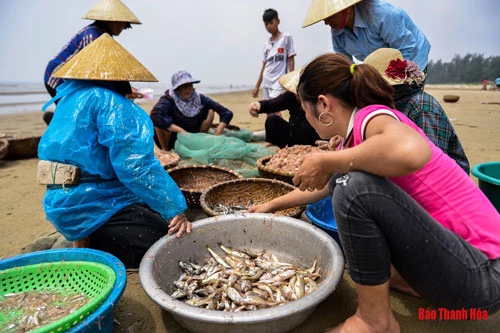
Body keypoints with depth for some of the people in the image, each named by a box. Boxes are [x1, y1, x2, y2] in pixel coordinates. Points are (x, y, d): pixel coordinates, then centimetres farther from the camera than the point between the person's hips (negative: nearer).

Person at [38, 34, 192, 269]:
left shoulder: (70, 96, 14)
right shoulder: (111, 102, -15)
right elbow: (136, 167, -24)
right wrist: (175, 209, -20)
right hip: (93, 207, -10)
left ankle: (86, 243, 9)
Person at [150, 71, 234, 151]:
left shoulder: (199, 99, -12)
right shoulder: (169, 100, -23)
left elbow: (227, 113, -13)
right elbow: (154, 116, -44)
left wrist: (217, 134, -27)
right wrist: (181, 130, -42)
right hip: (172, 142, -3)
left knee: (210, 111, -10)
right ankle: (165, 149, -9)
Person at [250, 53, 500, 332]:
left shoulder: (372, 117, -18)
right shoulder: (355, 137, 8)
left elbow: (412, 152, -43)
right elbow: (320, 186, 23)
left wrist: (326, 161, -27)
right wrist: (271, 205, 33)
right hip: (448, 244, 9)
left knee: (355, 186, -29)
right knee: (342, 178, 13)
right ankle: (407, 278, 13)